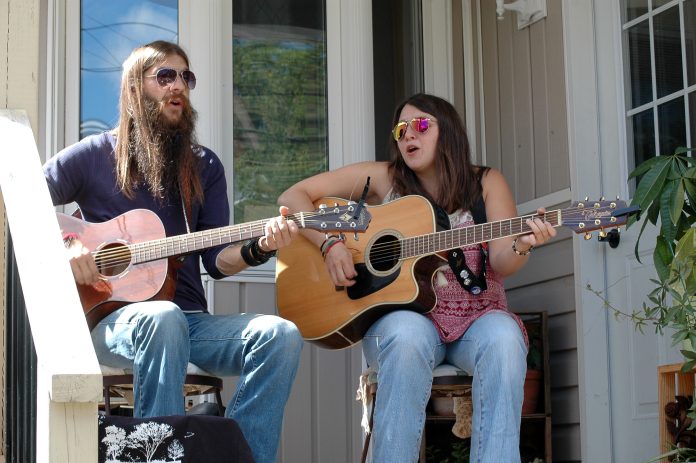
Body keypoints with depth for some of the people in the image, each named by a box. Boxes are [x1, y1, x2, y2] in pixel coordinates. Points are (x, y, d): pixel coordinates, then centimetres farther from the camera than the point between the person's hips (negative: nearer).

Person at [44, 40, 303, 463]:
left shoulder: (204, 166, 16)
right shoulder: (94, 155, 7)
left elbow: (217, 261, 11)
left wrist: (258, 248, -10)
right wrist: (64, 245, -12)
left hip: (190, 318, 4)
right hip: (109, 316, -4)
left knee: (281, 335, -24)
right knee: (163, 318, -40)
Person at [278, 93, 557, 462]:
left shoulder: (485, 183, 8)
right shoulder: (382, 179, 7)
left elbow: (501, 263, -4)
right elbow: (293, 196, 5)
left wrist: (521, 246, -27)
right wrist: (330, 244, -11)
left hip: (475, 319, 1)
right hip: (405, 315, -1)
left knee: (503, 337, -34)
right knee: (407, 336, -36)